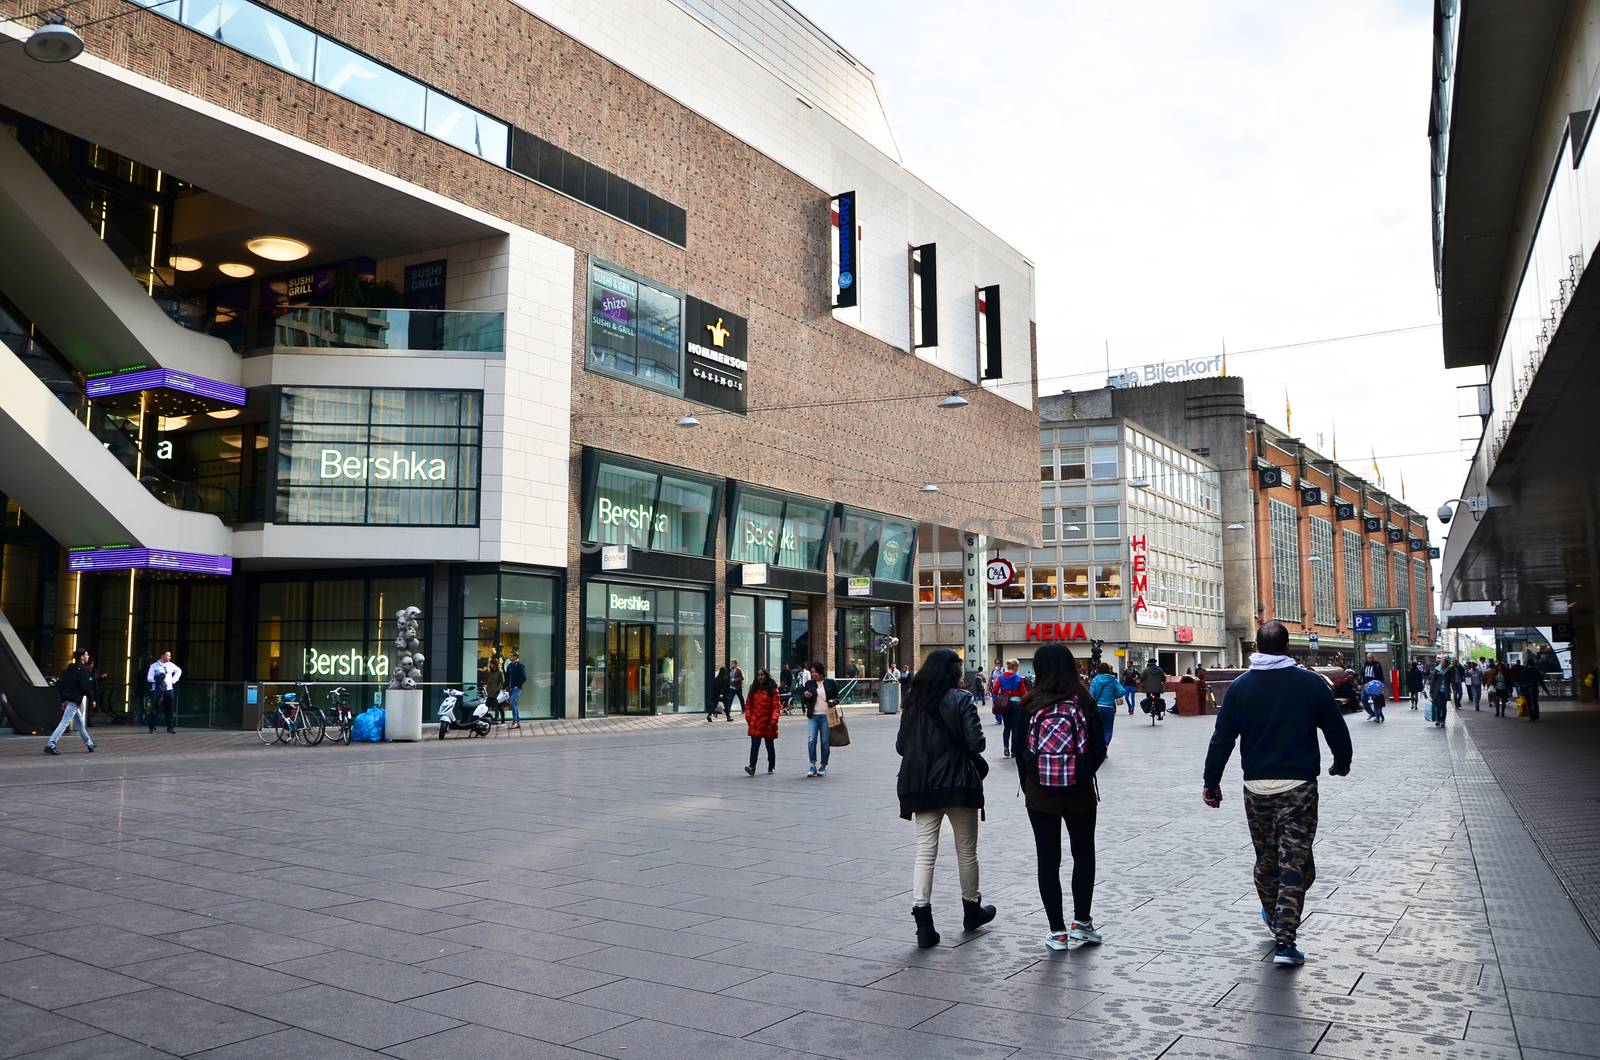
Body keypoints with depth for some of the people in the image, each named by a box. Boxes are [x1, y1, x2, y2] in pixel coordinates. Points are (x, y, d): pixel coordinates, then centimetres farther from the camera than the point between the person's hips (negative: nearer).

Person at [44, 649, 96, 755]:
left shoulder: (70, 668, 14)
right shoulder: (83, 670, -12)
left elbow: (60, 684, 15)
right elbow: (85, 687, -17)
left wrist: (63, 700, 18)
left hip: (68, 701, 10)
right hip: (74, 701, -10)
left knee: (81, 722, 18)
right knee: (64, 723, -10)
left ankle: (89, 744, 27)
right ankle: (50, 745, -14)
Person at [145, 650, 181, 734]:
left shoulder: (171, 665, 9)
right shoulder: (154, 666, -1)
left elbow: (179, 671, 27)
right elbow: (149, 678, -4)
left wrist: (173, 680, 14)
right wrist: (157, 678, -22)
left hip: (168, 689, 3)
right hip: (157, 689, -3)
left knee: (170, 708, -2)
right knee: (154, 709, -3)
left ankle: (170, 727, 2)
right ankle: (152, 728, 3)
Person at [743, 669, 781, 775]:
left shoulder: (772, 690, -4)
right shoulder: (753, 689, 8)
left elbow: (776, 706, -9)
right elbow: (748, 705, 10)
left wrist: (773, 721, -16)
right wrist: (748, 719, 0)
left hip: (767, 723, -2)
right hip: (755, 723, 2)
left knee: (769, 745, 11)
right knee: (754, 744, -10)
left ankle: (771, 767, 24)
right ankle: (752, 767, -18)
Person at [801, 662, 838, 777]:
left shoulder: (831, 683, 5)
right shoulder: (809, 684, 9)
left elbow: (837, 698, 11)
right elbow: (803, 700, 14)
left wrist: (832, 702, -10)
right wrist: (805, 696, -8)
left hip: (826, 716, -1)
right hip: (813, 716, 1)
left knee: (825, 742, 4)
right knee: (811, 740, -12)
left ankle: (823, 766, 16)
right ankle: (812, 766, -4)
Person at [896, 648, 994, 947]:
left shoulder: (913, 702, 4)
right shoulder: (961, 699, -9)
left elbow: (901, 746, 6)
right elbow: (976, 742, -15)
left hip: (920, 786, 3)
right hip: (957, 783, -3)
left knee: (925, 850, 3)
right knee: (967, 849, 15)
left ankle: (923, 921, -7)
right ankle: (972, 908, 31)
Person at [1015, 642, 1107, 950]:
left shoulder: (1030, 705, -7)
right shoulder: (1084, 702, -7)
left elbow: (1021, 750, -3)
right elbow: (1099, 749, -4)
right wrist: (1082, 774, 11)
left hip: (1039, 794, 0)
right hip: (1080, 793, 0)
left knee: (1047, 859, 8)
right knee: (1083, 855, 19)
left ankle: (1057, 931, 10)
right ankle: (1081, 922, 17)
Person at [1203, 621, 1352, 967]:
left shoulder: (1241, 686, 0)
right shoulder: (1311, 683, -3)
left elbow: (1222, 738, 0)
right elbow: (1335, 728, 5)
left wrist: (1211, 781, 8)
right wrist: (1342, 762, 24)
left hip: (1257, 786, 2)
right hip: (1299, 786, -2)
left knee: (1266, 858, 18)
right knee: (1295, 862, -1)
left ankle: (1272, 916, 38)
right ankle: (1284, 940, -5)